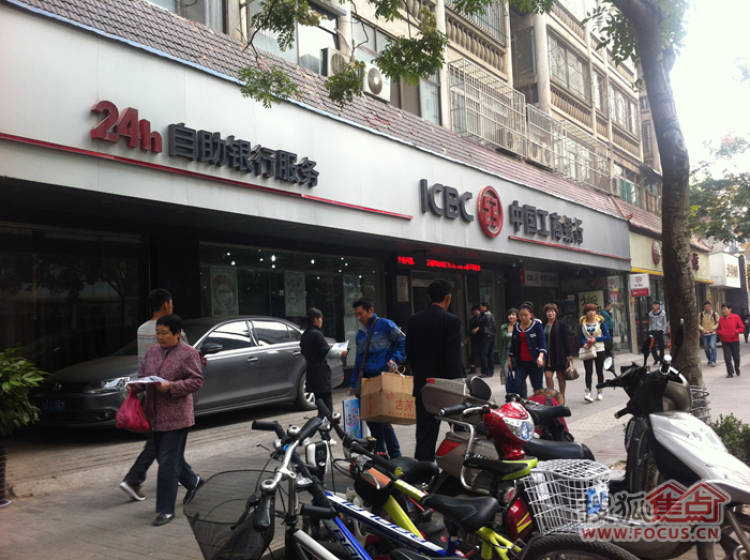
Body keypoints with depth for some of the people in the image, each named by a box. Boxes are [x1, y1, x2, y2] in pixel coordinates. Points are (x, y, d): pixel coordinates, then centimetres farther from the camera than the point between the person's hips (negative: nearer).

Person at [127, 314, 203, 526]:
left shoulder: (188, 354, -9)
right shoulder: (152, 352, 12)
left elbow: (197, 381, -13)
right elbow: (142, 376, 15)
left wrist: (171, 386, -23)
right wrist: (134, 386, -6)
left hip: (175, 416, -7)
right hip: (156, 415, 7)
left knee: (168, 462, -5)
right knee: (164, 457, 18)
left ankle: (166, 510, 5)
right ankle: (193, 482, 42)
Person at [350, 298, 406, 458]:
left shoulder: (385, 325, -1)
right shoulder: (360, 333, 20)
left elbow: (404, 342, -2)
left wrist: (394, 359, -15)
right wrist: (354, 384, 23)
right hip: (366, 380, 7)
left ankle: (396, 456, 2)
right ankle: (380, 453, 18)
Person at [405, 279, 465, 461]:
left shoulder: (413, 320, 3)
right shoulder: (452, 321, -12)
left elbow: (409, 353, 8)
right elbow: (454, 357, -16)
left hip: (423, 385, 4)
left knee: (425, 434, 7)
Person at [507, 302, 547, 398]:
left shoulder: (537, 325, -3)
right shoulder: (516, 326, 11)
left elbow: (542, 342, -9)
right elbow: (513, 344, 19)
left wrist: (541, 356, -23)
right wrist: (509, 358, 20)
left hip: (535, 362, -4)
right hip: (521, 362, 4)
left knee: (537, 387, 3)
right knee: (517, 385, -9)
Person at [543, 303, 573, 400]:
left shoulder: (560, 325, -3)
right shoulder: (543, 326, 7)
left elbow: (566, 340, -3)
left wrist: (569, 354, -7)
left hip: (559, 355, -3)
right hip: (547, 356, 3)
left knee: (560, 376, 7)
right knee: (548, 376, -6)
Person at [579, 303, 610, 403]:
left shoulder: (600, 322, -1)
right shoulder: (583, 323, 3)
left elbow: (607, 336, -2)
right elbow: (581, 337, 8)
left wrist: (595, 339, -14)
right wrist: (584, 344, -12)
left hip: (599, 350, 0)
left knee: (599, 371, 7)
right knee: (588, 371, -9)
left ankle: (599, 392, 19)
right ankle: (588, 392, -15)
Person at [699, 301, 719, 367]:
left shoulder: (715, 314, 2)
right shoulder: (701, 314, 7)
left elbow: (718, 323, 3)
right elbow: (698, 323, 7)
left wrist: (713, 328, -12)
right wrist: (702, 329, -10)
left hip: (712, 333, -3)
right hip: (704, 334, 3)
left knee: (712, 346, -16)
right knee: (706, 348, 9)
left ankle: (713, 361, -12)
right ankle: (709, 360, 28)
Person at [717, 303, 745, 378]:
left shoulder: (736, 317, -5)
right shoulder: (721, 319, 2)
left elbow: (742, 328, -2)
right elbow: (718, 329, 15)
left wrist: (736, 332, -18)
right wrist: (719, 333, -6)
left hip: (734, 341, -1)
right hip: (725, 342, 1)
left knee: (736, 357, 9)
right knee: (727, 358, -5)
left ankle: (737, 370, 33)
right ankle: (730, 373, 3)